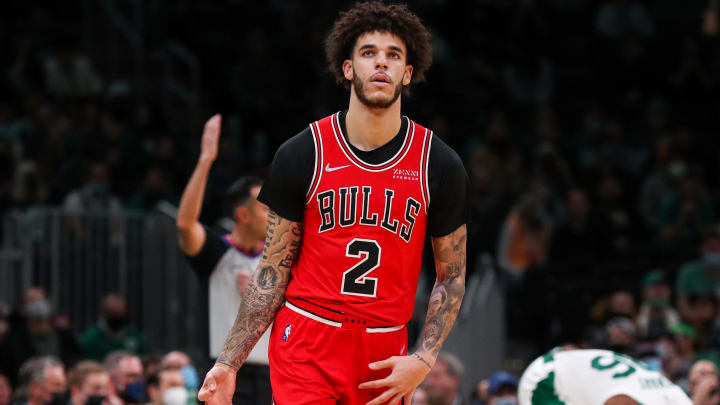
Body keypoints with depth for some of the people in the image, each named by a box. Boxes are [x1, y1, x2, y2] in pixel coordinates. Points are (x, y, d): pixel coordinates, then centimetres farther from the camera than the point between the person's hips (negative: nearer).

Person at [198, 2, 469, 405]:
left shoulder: (440, 166, 2)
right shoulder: (301, 155, 0)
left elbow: (452, 276, 8)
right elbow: (273, 270, 4)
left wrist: (424, 361, -5)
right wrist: (229, 363, -2)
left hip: (384, 358, 1)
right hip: (305, 347, -1)